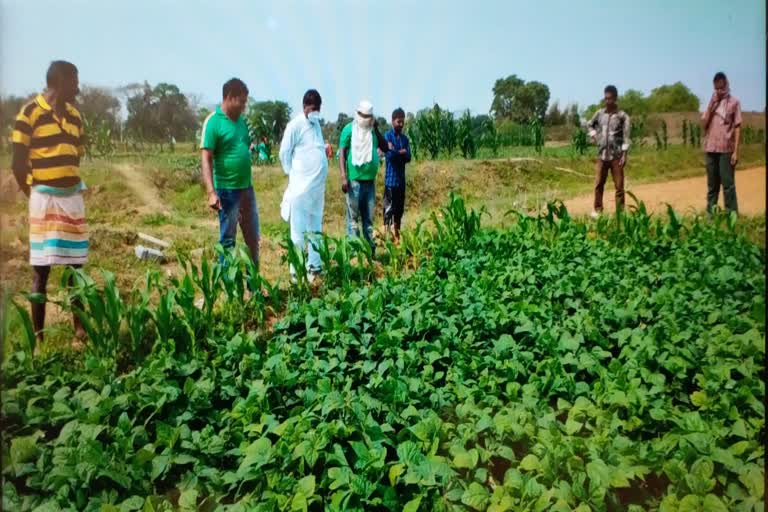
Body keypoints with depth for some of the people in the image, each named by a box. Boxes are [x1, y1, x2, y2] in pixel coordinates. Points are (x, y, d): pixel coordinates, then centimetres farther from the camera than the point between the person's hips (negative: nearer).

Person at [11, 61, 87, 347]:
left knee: (76, 267, 8)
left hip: (73, 198, 5)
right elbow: (18, 164, -7)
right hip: (45, 198, -5)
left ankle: (80, 330, 16)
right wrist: (34, 194, 1)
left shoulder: (74, 114, 11)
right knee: (41, 271, 0)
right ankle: (38, 336, 9)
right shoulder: (30, 113, -7)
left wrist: (69, 185, 13)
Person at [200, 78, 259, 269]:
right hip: (227, 190, -7)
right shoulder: (213, 121, -12)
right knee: (228, 239, 4)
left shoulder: (241, 121, 10)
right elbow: (206, 159, -17)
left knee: (253, 237, 14)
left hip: (246, 188, 7)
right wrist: (211, 192, -24)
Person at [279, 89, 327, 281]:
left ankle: (314, 265, 21)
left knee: (316, 228, 12)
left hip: (318, 185, 7)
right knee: (299, 230, -3)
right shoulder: (296, 125, -8)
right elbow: (284, 153, -6)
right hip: (302, 185, -7)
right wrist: (292, 174, -2)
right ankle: (297, 270, 2)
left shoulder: (316, 124, 14)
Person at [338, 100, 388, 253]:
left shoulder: (372, 131, 13)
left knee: (369, 217, 10)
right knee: (353, 217, -2)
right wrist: (344, 177, -15)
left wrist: (376, 129, 2)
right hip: (354, 180, -5)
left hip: (370, 180, 5)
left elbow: (385, 147, 10)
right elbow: (342, 153, -7)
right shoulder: (349, 129, -2)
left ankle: (370, 248, 16)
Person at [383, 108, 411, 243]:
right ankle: (387, 234, -4)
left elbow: (408, 157, 2)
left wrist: (396, 152, -11)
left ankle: (397, 235, 19)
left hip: (401, 179, 6)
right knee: (389, 208, -7)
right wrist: (401, 152, -3)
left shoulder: (405, 138, 13)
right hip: (390, 178, -6)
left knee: (400, 208, 11)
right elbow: (390, 155, -17)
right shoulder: (388, 136, -4)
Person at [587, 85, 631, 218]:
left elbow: (626, 137, -7)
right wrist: (593, 135, 8)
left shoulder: (622, 116, -4)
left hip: (616, 156, -3)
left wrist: (624, 155, -14)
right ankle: (597, 210, 13)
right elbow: (590, 124, 26)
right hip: (601, 155, 3)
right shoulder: (599, 113, 6)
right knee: (598, 184, 3)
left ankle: (620, 213, 8)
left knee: (619, 186, 1)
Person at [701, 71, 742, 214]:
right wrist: (711, 105, -4)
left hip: (726, 149, -4)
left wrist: (736, 151, -9)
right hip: (711, 148, 4)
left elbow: (737, 127, -3)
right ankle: (710, 212, 14)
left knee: (728, 183, -4)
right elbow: (704, 123, 4)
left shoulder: (734, 102, 0)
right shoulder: (712, 102, 12)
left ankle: (731, 214, -1)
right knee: (712, 184, 9)